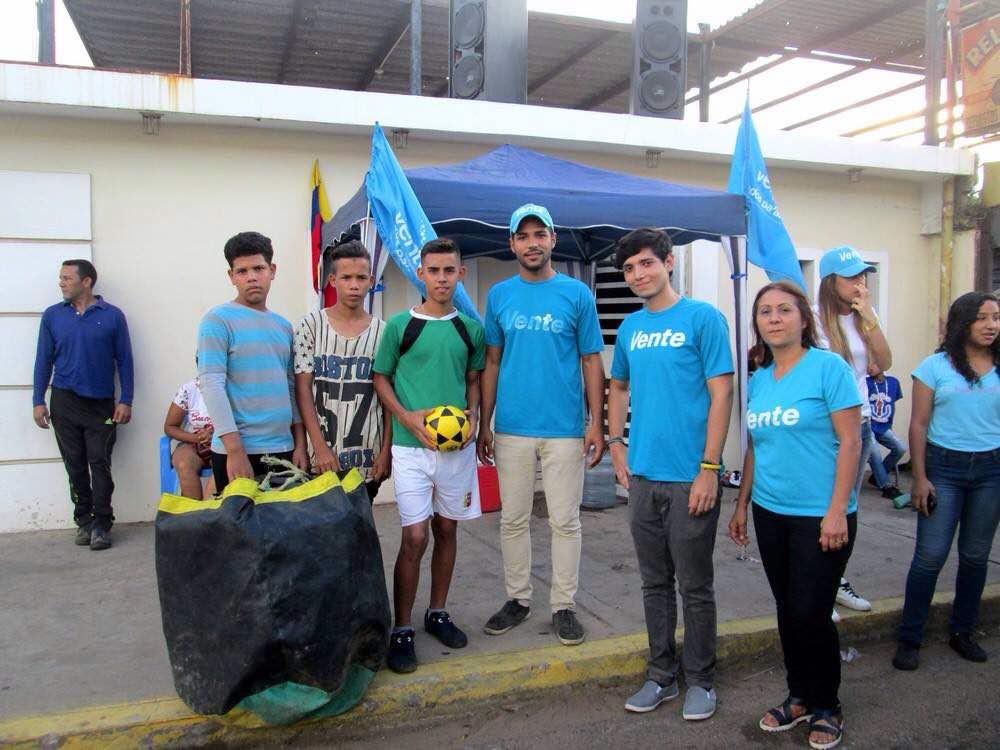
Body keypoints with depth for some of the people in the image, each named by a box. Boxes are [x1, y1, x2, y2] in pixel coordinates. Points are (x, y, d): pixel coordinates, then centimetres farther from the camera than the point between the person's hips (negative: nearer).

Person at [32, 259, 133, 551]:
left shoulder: (112, 316, -1)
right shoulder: (52, 316, 5)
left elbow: (124, 360, 0)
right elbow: (44, 361, 7)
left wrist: (125, 401, -5)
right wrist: (38, 401, 2)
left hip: (101, 404, -2)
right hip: (64, 402, 2)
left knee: (100, 464, -3)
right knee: (75, 465, 8)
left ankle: (101, 524, 3)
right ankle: (84, 520, 18)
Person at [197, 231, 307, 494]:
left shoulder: (283, 326, 12)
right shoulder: (219, 320, -6)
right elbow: (212, 384, -13)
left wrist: (300, 444, 9)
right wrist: (235, 450, -19)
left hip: (283, 449, 5)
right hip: (236, 452, -5)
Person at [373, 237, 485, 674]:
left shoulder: (471, 328, 6)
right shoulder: (400, 325, -3)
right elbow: (381, 378, 3)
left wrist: (471, 416, -3)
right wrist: (407, 417, -12)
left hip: (458, 446, 4)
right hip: (411, 446, -3)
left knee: (446, 530, 13)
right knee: (415, 538, -5)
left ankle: (437, 613, 30)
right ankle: (401, 630, 9)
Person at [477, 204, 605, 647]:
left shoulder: (577, 294, 1)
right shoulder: (499, 295, 6)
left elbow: (591, 363, 2)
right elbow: (492, 363, 9)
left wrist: (597, 424, -4)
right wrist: (484, 424, 6)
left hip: (565, 429, -2)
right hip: (512, 429, 2)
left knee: (565, 521, 6)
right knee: (513, 520, 11)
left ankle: (563, 606, 21)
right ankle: (518, 599, 27)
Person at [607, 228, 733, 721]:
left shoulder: (702, 318, -8)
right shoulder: (629, 327, 9)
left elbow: (721, 395, -12)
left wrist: (709, 469, -16)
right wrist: (616, 445, 11)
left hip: (689, 478, -5)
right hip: (643, 476, 6)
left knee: (695, 587, 8)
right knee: (655, 583, 16)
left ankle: (700, 680, 27)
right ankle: (662, 675, 31)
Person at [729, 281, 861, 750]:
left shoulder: (829, 367, -9)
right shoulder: (757, 381, 9)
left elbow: (850, 442, -12)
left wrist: (837, 511, -15)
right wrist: (742, 505, 15)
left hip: (820, 516, -5)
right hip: (770, 513, 6)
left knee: (811, 615, 0)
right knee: (787, 611, 14)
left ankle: (827, 708, 22)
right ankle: (799, 698, 31)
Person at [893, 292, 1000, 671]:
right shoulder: (935, 366, -3)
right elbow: (919, 424, -3)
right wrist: (920, 478, -8)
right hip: (944, 465, -3)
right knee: (930, 555, -3)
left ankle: (962, 632, 28)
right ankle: (909, 639, 8)